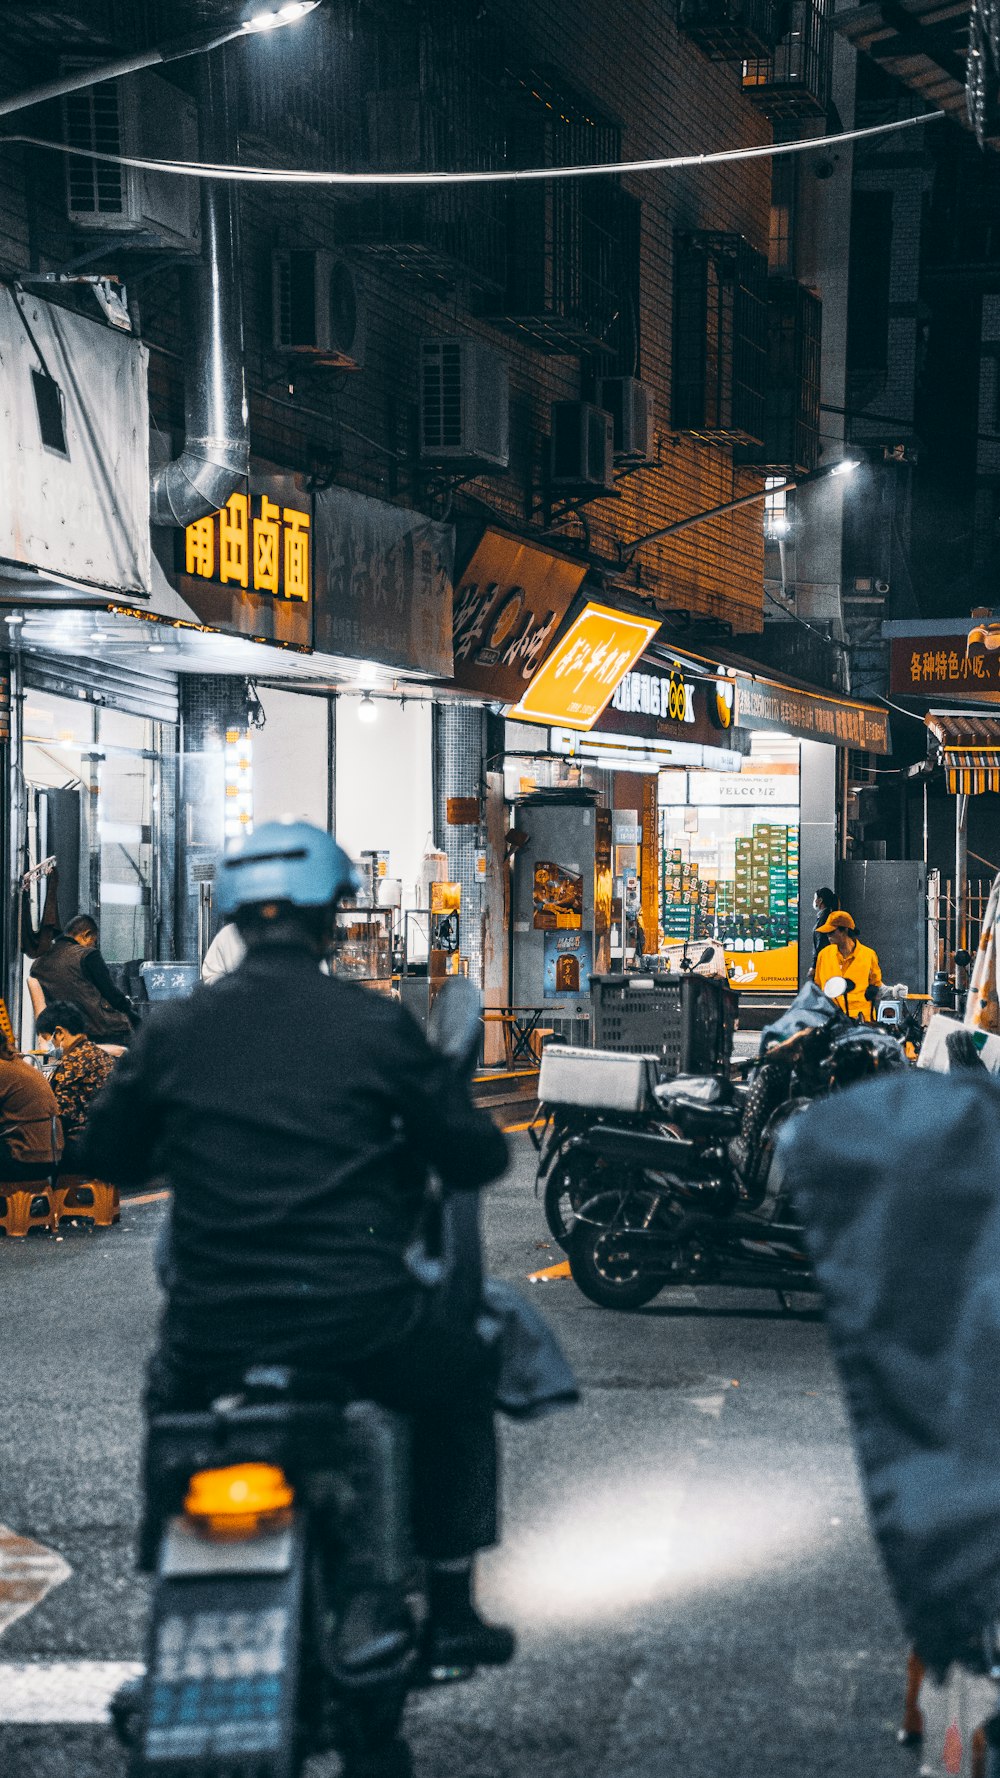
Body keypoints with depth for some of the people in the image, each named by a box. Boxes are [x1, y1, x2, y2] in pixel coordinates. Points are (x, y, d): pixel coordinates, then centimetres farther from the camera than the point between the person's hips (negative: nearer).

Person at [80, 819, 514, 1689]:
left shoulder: (173, 1031, 1)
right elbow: (477, 1157, 0)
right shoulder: (376, 1023, -6)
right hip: (355, 1319, -2)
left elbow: (109, 1156, 13)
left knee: (170, 1402, 35)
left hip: (212, 1331, 2)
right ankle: (451, 1609, 28)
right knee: (461, 1384, 28)